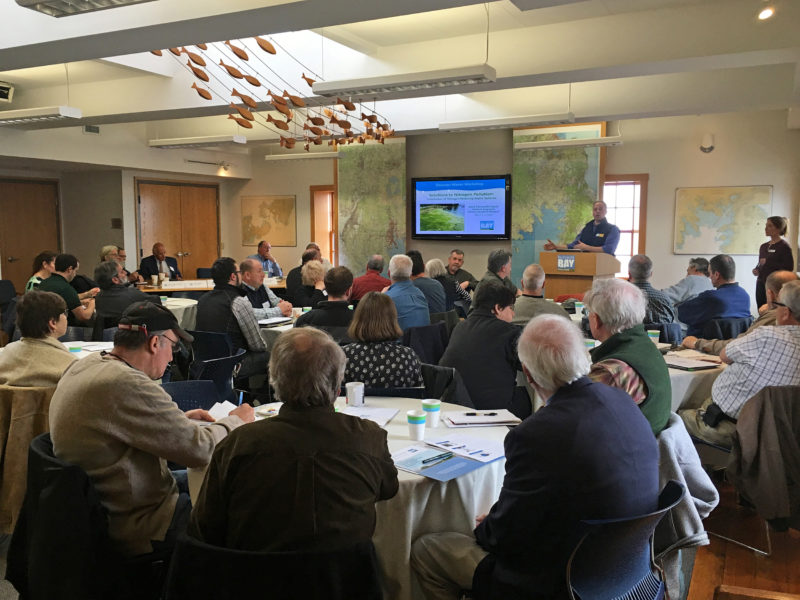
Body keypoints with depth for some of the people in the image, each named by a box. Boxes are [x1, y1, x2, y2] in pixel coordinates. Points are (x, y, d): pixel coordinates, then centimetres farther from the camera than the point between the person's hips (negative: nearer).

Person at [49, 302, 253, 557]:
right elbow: (199, 449, -25)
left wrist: (180, 419, 10)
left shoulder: (85, 365, 1)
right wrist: (236, 421, -6)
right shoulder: (128, 384, -29)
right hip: (134, 529, -10)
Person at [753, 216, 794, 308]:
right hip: (761, 283, 7)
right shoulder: (763, 246, 14)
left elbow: (789, 268, -13)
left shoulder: (784, 246, -6)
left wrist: (768, 262, -17)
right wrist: (756, 270, 3)